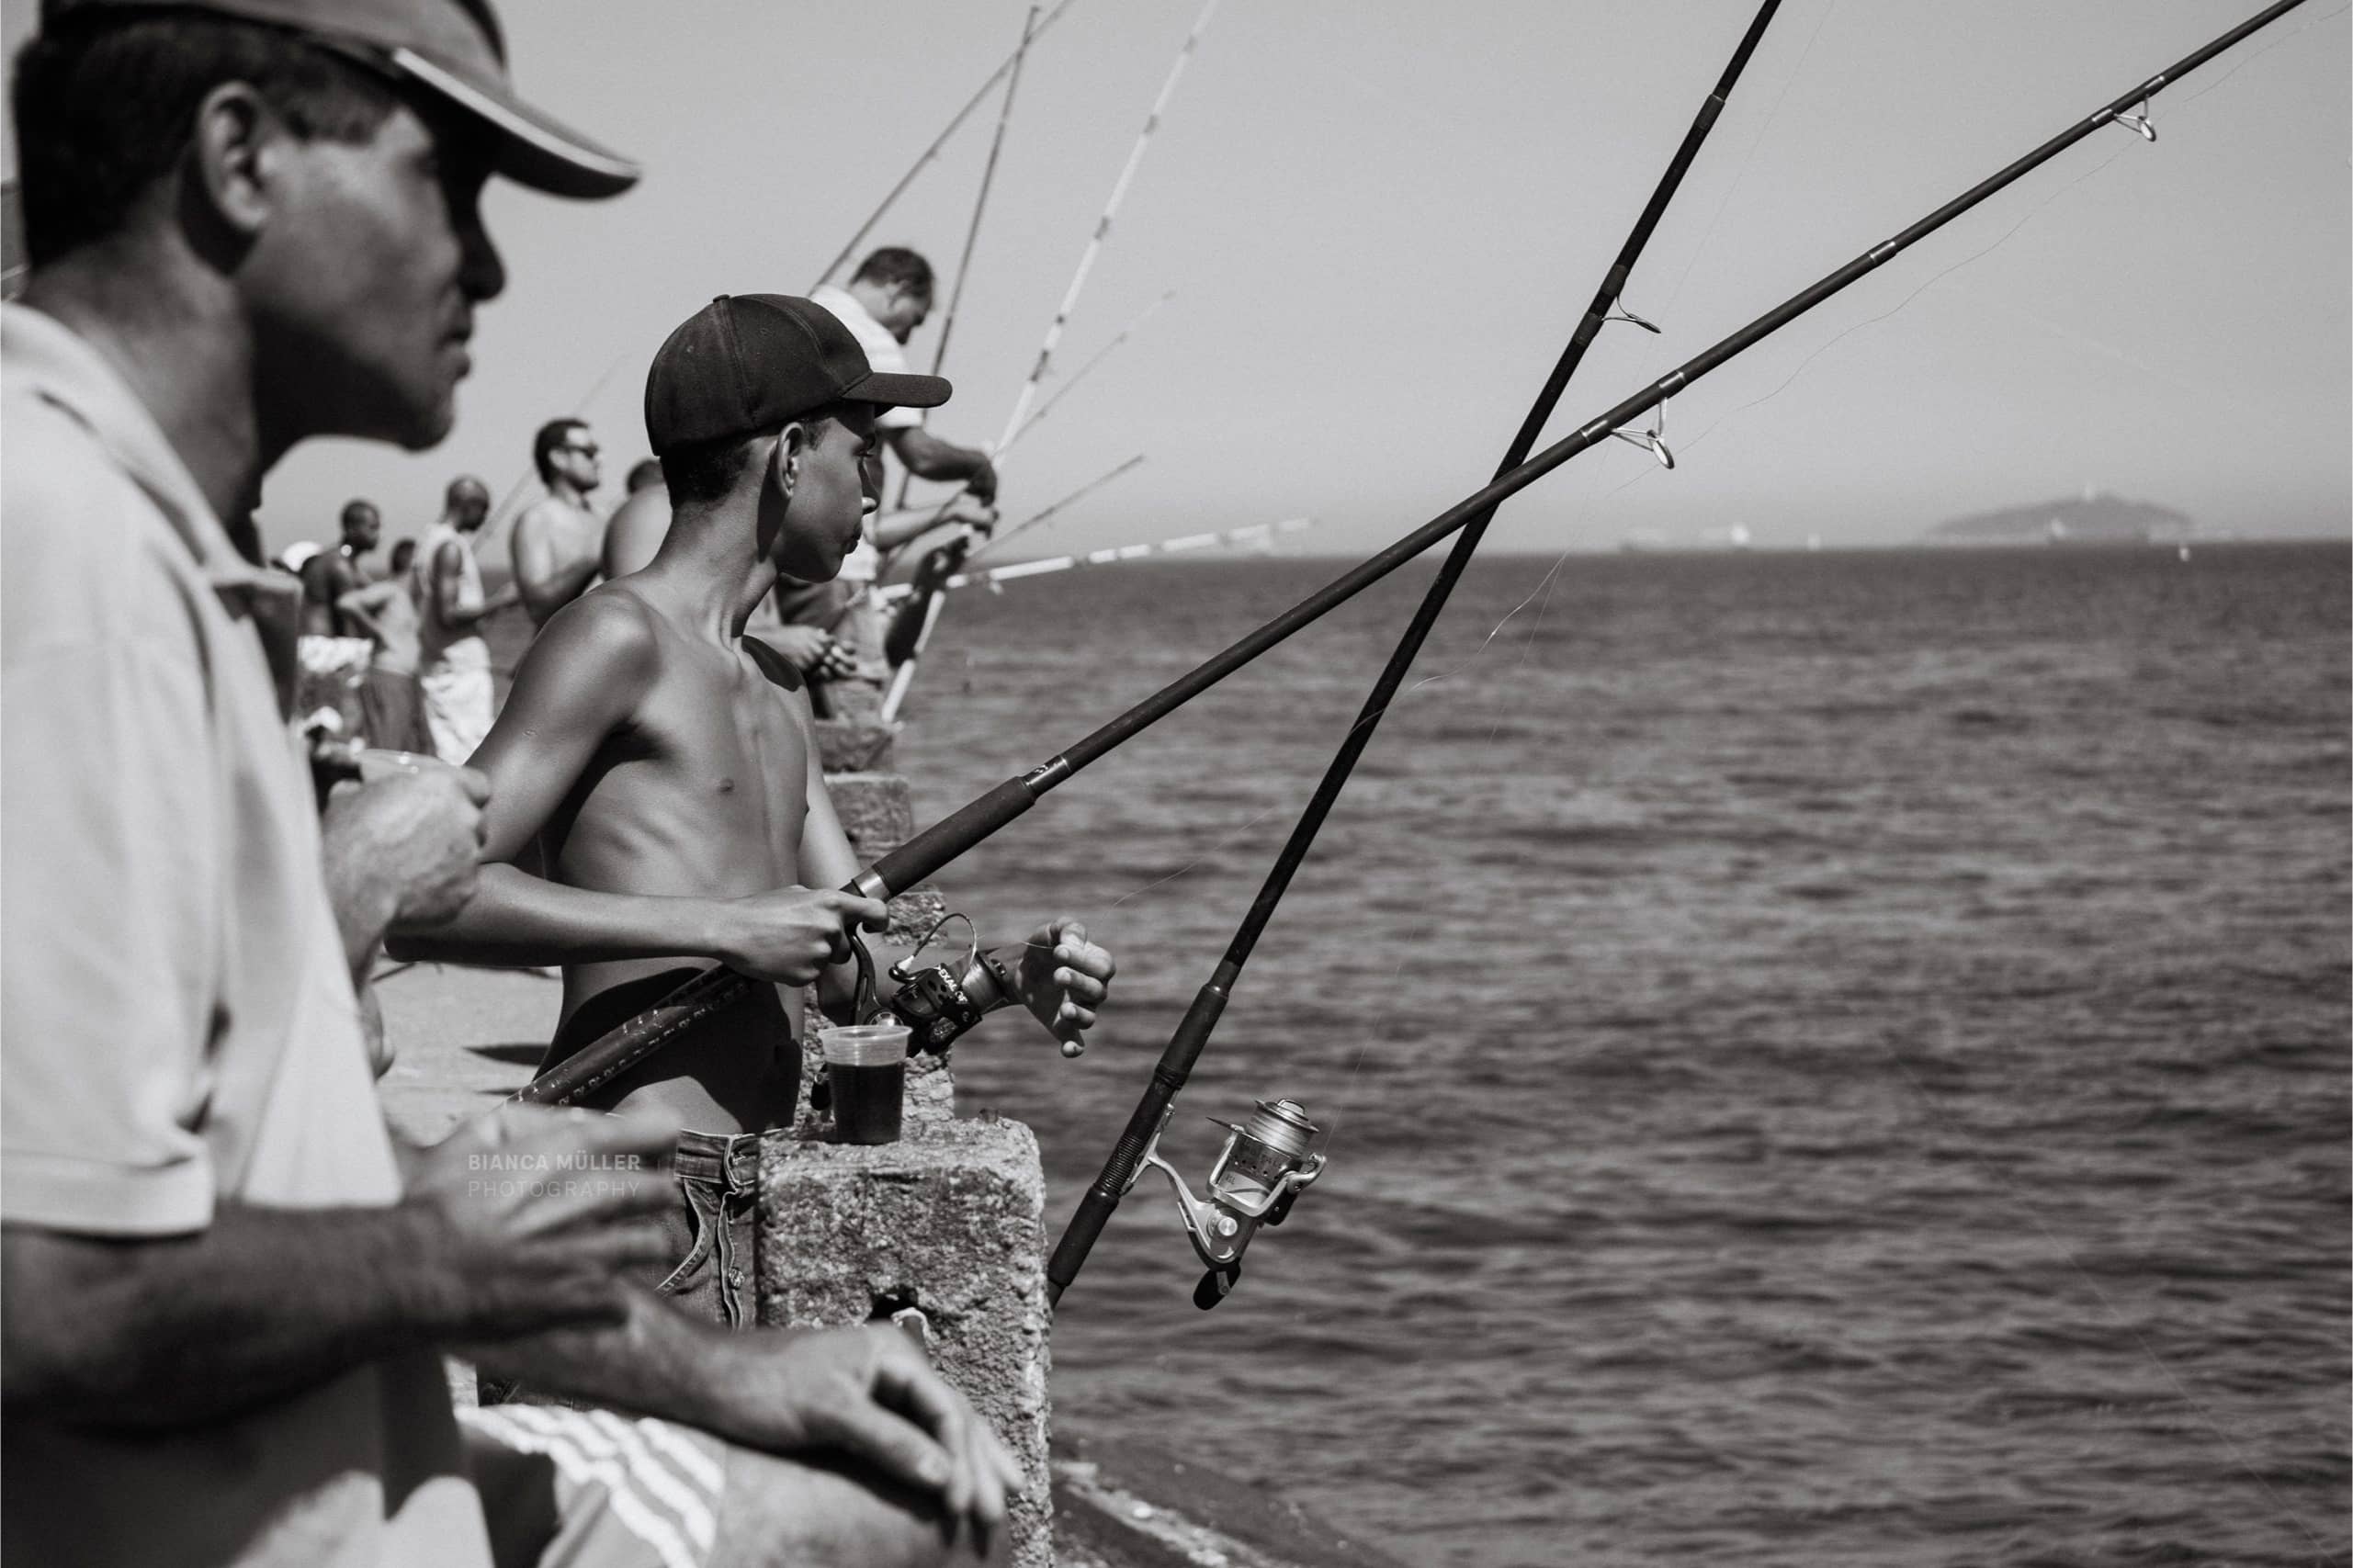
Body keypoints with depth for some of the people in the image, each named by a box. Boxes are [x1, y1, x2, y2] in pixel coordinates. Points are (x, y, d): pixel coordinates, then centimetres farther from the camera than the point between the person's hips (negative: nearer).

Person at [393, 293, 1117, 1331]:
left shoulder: (775, 690, 22)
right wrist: (724, 926, -18)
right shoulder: (619, 641, -6)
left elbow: (860, 968, 23)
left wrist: (1009, 975, 3)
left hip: (756, 1195, 9)